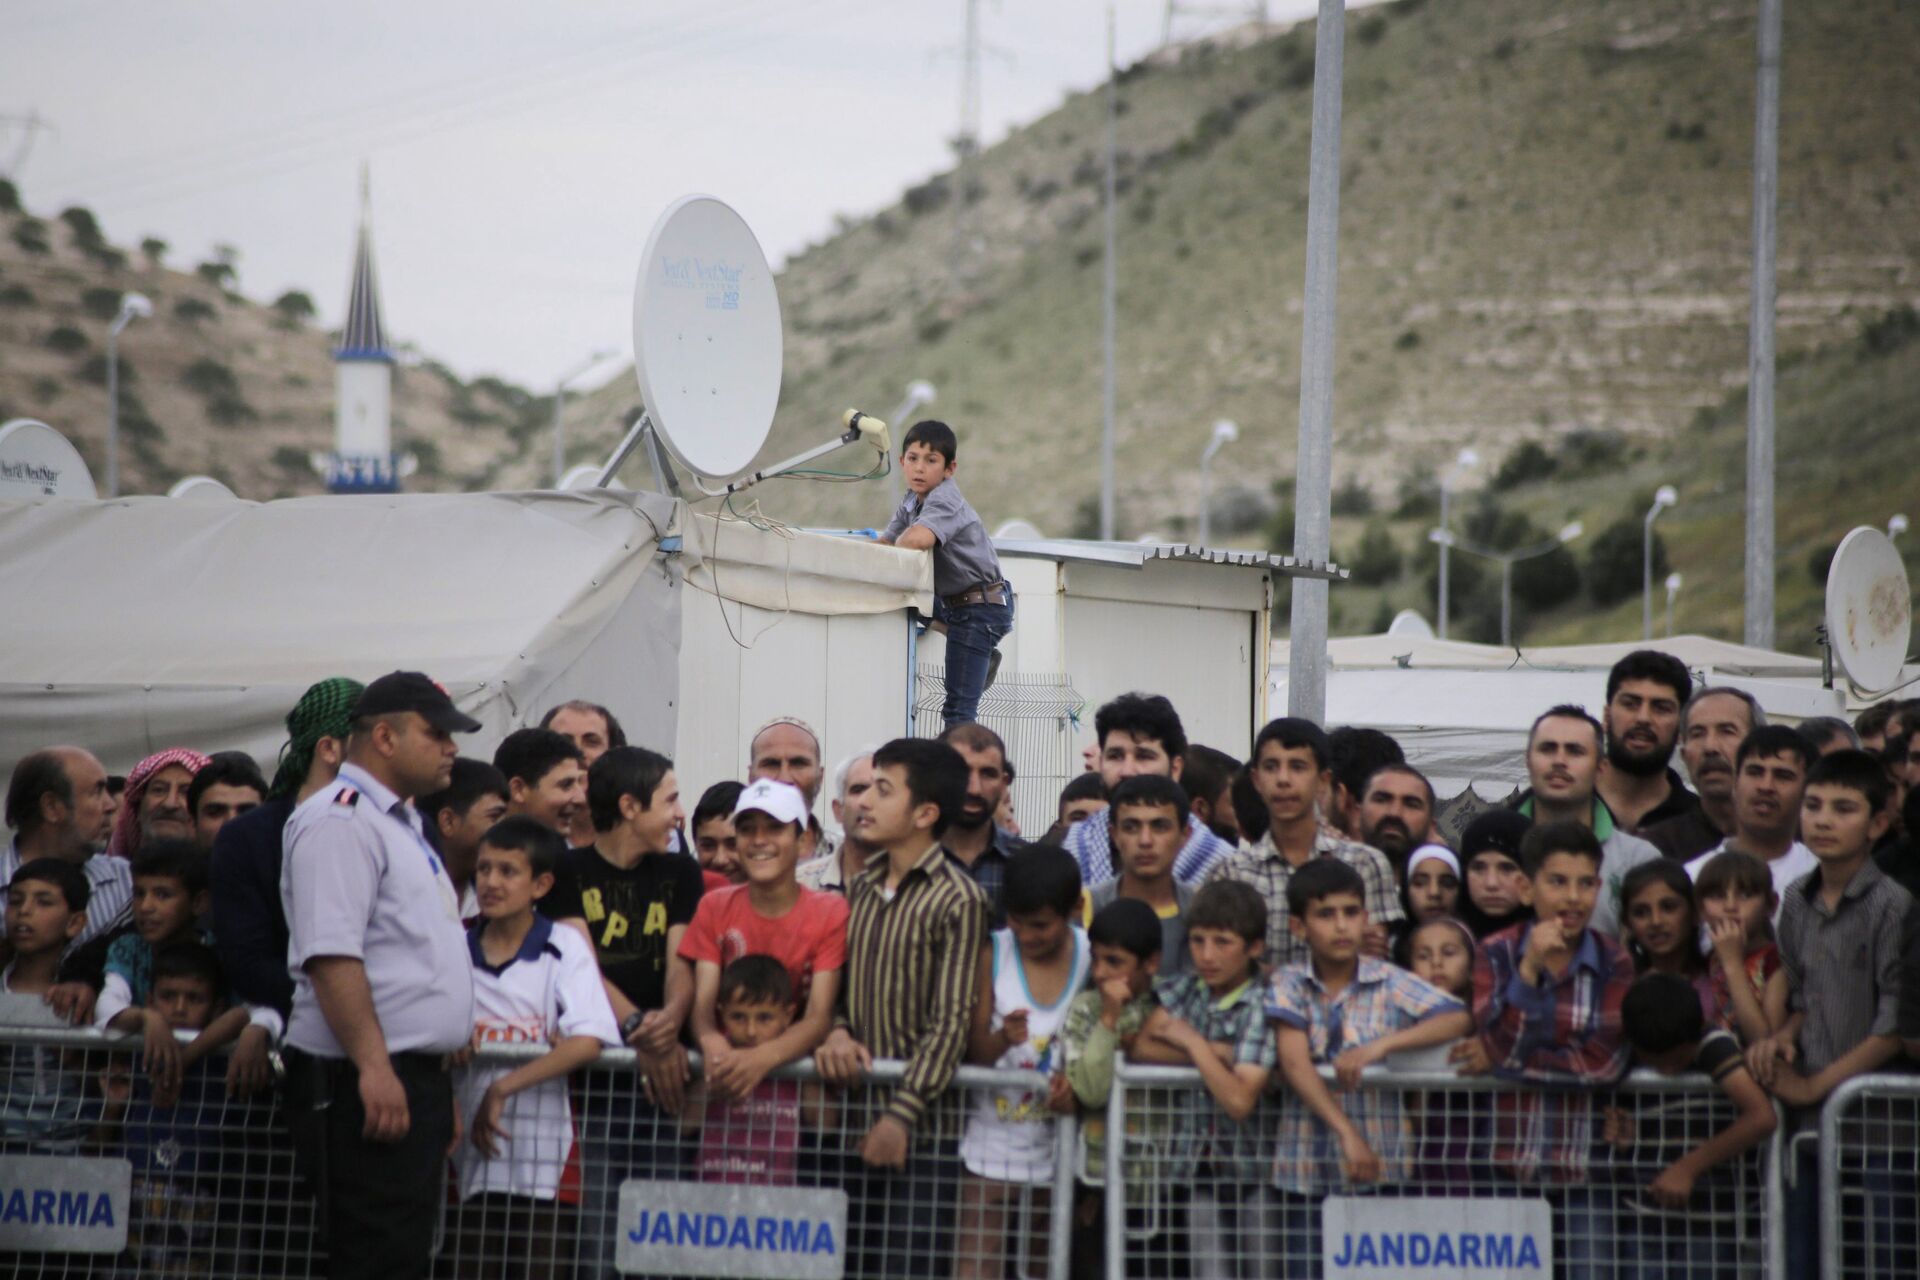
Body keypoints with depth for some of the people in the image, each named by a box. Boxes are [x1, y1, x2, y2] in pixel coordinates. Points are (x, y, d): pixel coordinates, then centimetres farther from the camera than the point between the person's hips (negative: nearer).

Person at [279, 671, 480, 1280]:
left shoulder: (399, 824, 22)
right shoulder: (340, 820, -11)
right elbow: (331, 956, -21)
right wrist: (374, 1067, -27)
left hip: (412, 1076, 10)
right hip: (365, 1085, -10)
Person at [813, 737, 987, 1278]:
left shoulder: (957, 899, -8)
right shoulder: (862, 887, 13)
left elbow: (951, 1021, -12)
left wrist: (901, 1115, -18)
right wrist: (837, 1031, -5)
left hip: (920, 1128, -7)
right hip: (856, 1114, 7)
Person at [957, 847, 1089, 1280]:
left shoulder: (1092, 957, -2)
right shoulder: (993, 953, -4)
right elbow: (973, 1052, -8)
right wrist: (1001, 1039, -28)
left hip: (1058, 1144, 1)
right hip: (993, 1139, -1)